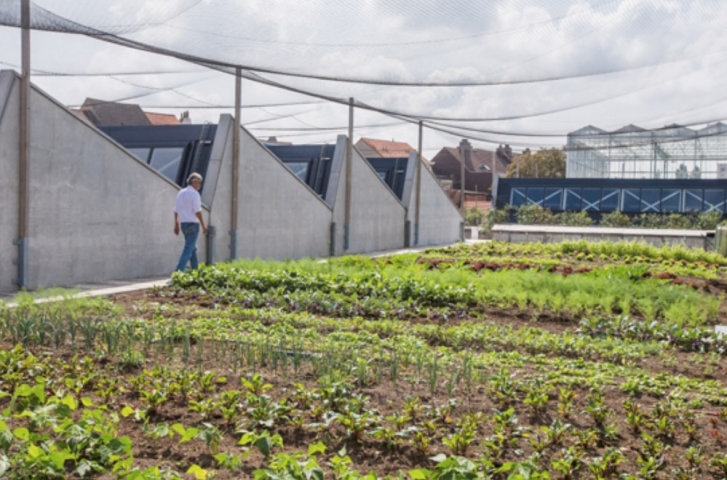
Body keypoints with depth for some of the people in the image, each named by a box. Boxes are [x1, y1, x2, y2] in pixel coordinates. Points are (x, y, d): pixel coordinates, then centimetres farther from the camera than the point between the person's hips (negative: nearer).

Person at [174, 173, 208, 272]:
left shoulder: (181, 193, 12)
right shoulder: (194, 193, -11)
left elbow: (176, 210, 12)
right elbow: (197, 211, -15)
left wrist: (176, 225, 17)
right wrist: (203, 225, -10)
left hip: (183, 223, 8)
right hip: (192, 224, -8)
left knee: (192, 248, 17)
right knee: (189, 248, -8)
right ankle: (179, 270, -16)